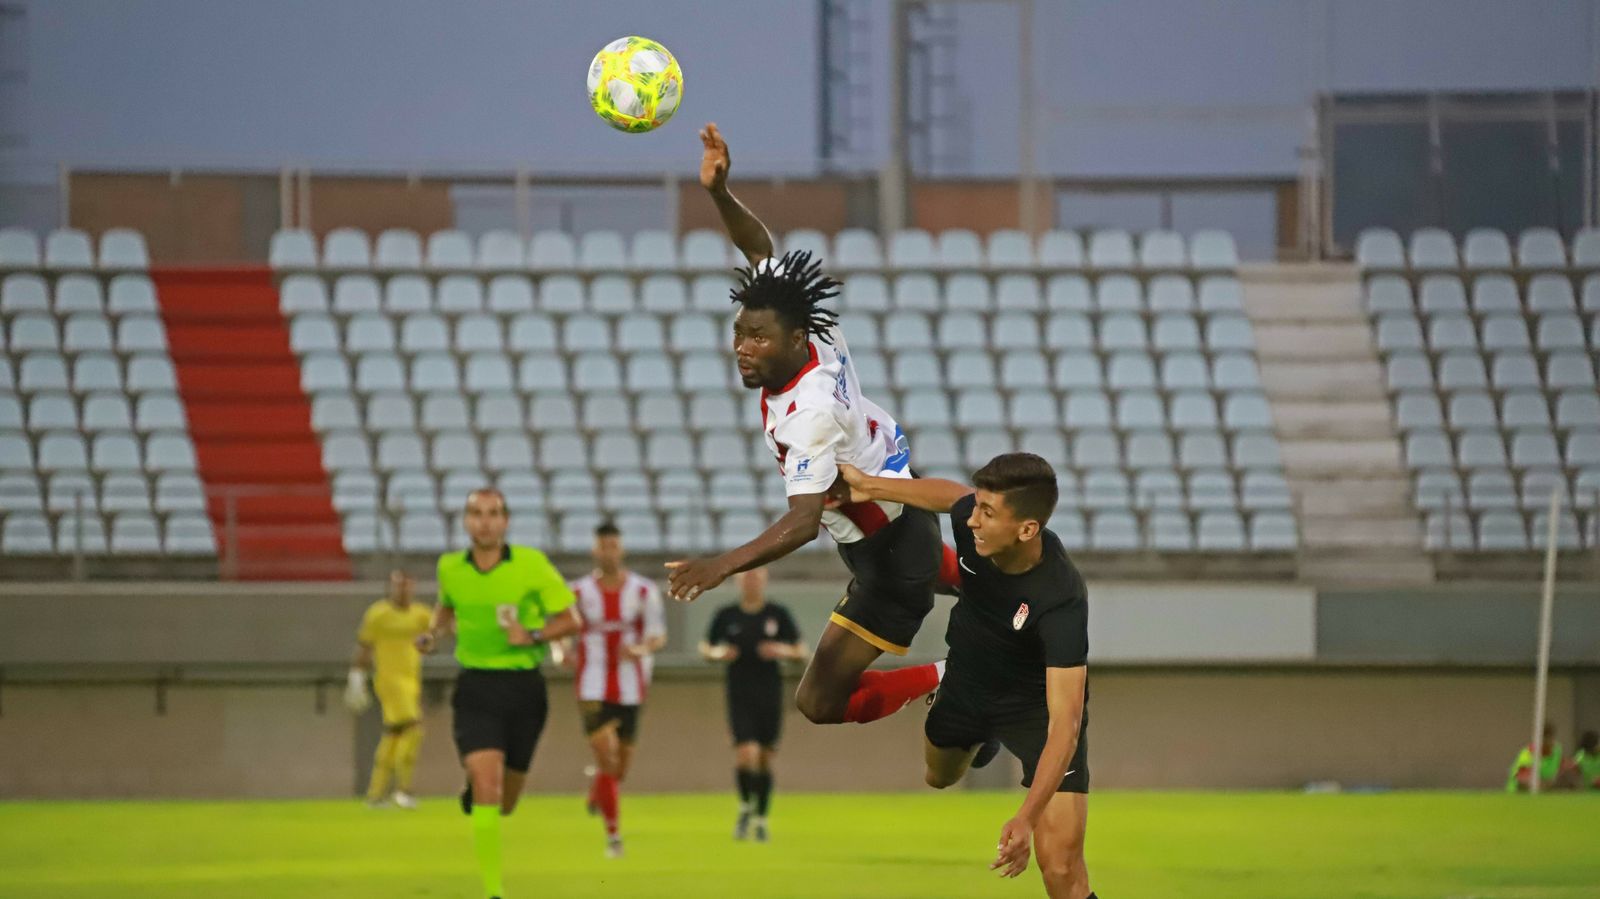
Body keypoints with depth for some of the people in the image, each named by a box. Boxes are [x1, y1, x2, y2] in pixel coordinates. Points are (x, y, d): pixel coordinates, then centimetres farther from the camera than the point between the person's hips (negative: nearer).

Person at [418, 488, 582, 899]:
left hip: (524, 687, 0)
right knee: (487, 784, -21)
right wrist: (432, 633, 4)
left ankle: (472, 795, 52)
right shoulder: (450, 568, 0)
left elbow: (570, 619, -3)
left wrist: (533, 636, -20)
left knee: (504, 803, 13)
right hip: (476, 688, 0)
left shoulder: (531, 564, -8)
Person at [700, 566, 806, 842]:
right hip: (740, 696, -1)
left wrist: (782, 651, -13)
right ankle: (746, 807, 8)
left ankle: (761, 819, 20)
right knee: (746, 754, -17)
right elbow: (705, 648, 13)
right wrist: (718, 654, -10)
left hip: (770, 696, 1)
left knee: (765, 758, 5)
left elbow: (801, 651, 8)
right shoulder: (726, 615, 2)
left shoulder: (778, 615, 3)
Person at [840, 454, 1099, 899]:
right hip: (968, 681, 6)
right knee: (939, 776, 36)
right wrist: (870, 486, 5)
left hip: (1038, 704, -6)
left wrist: (1026, 819, -52)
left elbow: (1064, 721, -44)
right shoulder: (970, 514, -28)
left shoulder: (1061, 601, -42)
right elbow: (950, 493, 1)